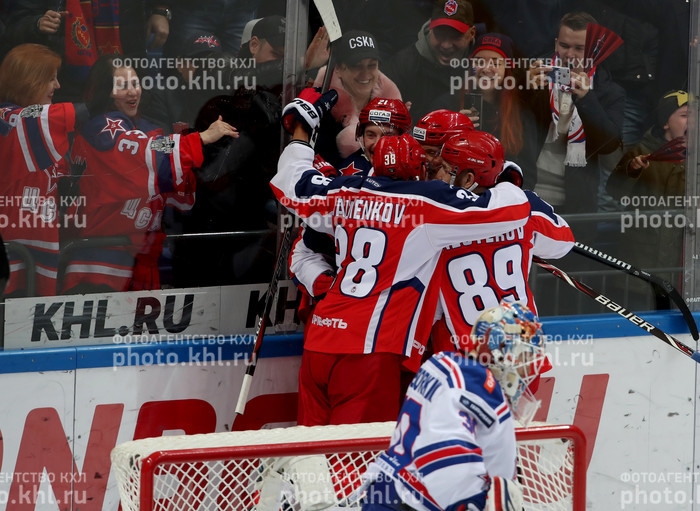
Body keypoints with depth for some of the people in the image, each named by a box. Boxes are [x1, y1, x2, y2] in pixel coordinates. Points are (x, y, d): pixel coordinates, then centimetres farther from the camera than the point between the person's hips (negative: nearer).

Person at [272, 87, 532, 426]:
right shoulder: (428, 201, -5)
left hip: (319, 339, 6)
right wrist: (506, 179, 16)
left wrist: (302, 126, 42)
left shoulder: (345, 192, 10)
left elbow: (292, 185, 28)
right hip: (370, 348, -6)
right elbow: (512, 209, -7)